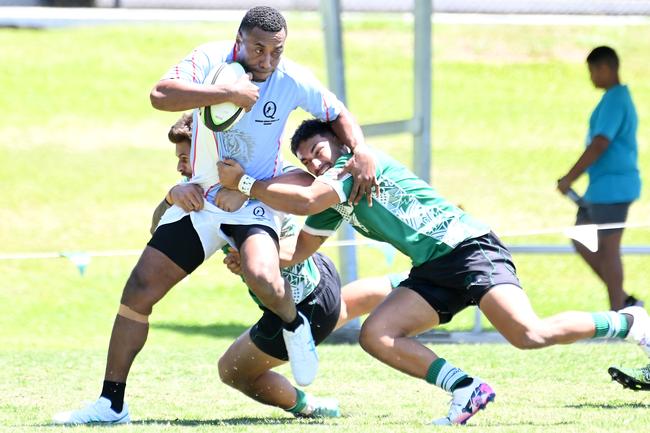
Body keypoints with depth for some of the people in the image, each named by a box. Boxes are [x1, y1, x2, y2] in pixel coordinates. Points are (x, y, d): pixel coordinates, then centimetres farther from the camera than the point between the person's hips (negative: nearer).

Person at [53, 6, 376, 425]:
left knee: (262, 277, -33)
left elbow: (338, 112, 4)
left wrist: (361, 150, -14)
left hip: (254, 202, -2)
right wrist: (230, 92, -35)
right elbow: (161, 95, -30)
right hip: (199, 199, 2)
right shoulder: (212, 59, -14)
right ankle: (111, 403, 8)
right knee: (139, 291, -2)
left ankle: (295, 328, 3)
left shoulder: (292, 80, -12)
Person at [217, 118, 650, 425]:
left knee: (530, 334, -26)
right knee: (375, 335, -10)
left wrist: (245, 182, -14)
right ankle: (467, 389, -12)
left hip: (467, 246, -9)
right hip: (434, 270, 9)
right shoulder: (335, 204, 19)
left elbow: (305, 201, -21)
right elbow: (297, 252, 25)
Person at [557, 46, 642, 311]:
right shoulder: (620, 98, 16)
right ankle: (623, 300, 14)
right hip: (603, 187, 10)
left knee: (608, 250, -5)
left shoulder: (614, 100, -16)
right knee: (581, 241, 14)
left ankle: (618, 312, 2)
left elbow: (600, 145, -23)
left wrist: (570, 178, -18)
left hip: (612, 187, -10)